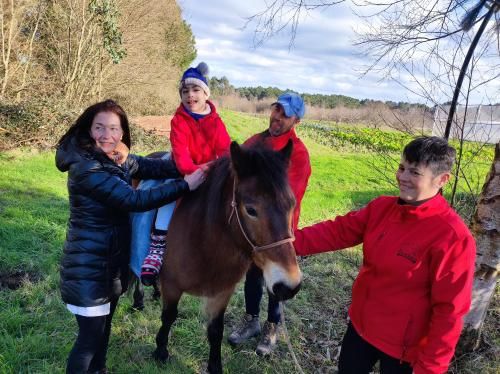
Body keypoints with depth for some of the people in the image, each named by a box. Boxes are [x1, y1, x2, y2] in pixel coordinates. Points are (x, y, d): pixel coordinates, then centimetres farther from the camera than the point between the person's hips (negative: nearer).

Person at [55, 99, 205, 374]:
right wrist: (185, 185, -26)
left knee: (103, 327, 25)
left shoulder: (117, 159, 4)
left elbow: (152, 167, 2)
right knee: (90, 336, 3)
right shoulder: (85, 168, -25)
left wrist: (195, 167, -12)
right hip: (89, 268, -9)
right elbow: (134, 200, -29)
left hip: (112, 262, 9)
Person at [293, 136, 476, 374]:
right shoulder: (382, 207, -6)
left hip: (403, 346, -6)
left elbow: (449, 310, -21)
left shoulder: (452, 237, -25)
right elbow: (338, 232, -4)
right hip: (360, 324, 6)